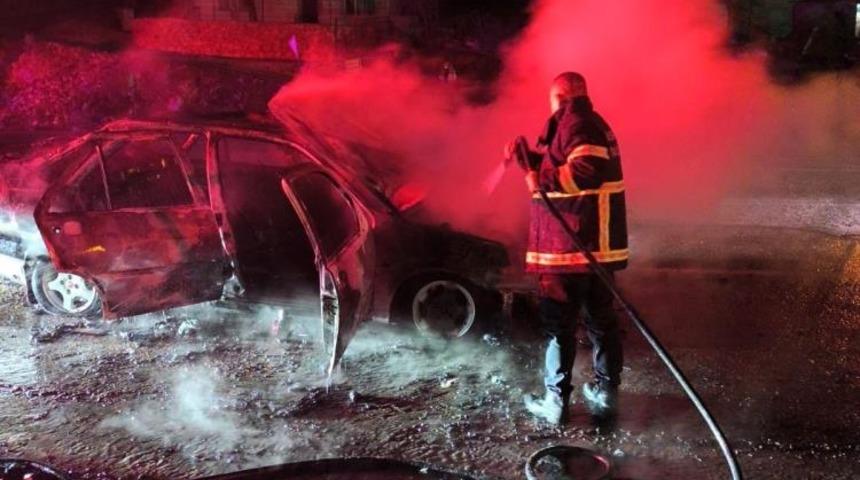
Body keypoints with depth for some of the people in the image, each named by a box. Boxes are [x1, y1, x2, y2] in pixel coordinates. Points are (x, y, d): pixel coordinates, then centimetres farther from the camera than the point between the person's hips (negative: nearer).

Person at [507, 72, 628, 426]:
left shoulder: (574, 123, -12)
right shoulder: (594, 123, 19)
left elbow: (587, 168, -28)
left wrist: (543, 180, -23)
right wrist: (526, 157, 18)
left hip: (569, 245, -9)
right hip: (597, 244, 9)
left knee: (559, 323, 1)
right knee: (601, 319, 14)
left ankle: (556, 402, 9)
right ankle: (605, 395, 23)